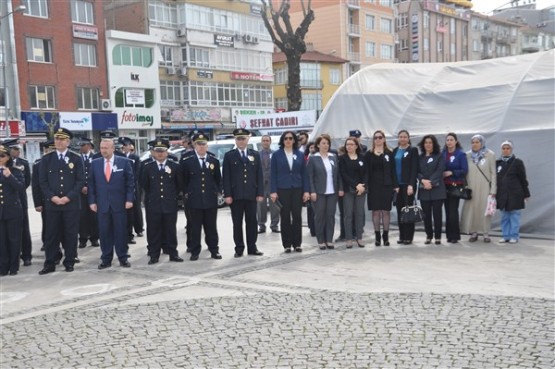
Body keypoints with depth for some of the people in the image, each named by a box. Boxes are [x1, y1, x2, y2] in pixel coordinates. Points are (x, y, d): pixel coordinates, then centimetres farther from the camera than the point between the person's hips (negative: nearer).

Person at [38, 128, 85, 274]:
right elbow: (42, 181, 3)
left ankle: (69, 262, 14)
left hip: (71, 203, -1)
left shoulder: (76, 159, 3)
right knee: (51, 234, 4)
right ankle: (50, 264, 11)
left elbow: (80, 181, -2)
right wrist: (52, 197, -10)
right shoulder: (46, 159, 7)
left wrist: (68, 197, -12)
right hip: (51, 203, 1)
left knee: (70, 234, 4)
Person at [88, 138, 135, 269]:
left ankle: (123, 258, 14)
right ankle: (106, 259, 13)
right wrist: (92, 201, 0)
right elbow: (91, 184, 7)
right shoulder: (95, 163, 6)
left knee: (121, 232, 4)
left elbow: (130, 182, 0)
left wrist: (129, 199, -7)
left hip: (119, 203, -2)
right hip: (102, 204, 2)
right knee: (104, 232, 5)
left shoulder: (124, 162, 0)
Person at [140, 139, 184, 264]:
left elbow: (179, 184, 10)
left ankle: (173, 254, 15)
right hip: (153, 205, 0)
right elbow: (144, 184, 13)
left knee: (171, 230, 6)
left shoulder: (174, 166, 2)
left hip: (170, 204, 0)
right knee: (153, 231, 3)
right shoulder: (148, 168, 2)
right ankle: (154, 255, 11)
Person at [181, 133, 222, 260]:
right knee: (195, 227, 3)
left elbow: (218, 179, 15)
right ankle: (195, 251, 12)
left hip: (211, 200, 2)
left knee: (211, 227, 8)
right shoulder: (186, 161, 0)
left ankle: (214, 250, 17)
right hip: (194, 200, -2)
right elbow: (183, 179, 5)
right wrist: (185, 193, 2)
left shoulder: (214, 160, 7)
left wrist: (218, 191, 7)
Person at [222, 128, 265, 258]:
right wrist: (227, 194, -8)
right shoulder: (229, 156, 4)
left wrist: (260, 193, -1)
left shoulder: (255, 155, 11)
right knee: (237, 223, 3)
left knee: (252, 222, 6)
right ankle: (239, 248, 10)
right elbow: (226, 177, -1)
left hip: (251, 195, 2)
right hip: (236, 195, -2)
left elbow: (259, 175, 8)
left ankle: (252, 248, 15)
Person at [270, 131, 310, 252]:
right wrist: (273, 191, -8)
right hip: (282, 190, -1)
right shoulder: (277, 155, 1)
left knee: (297, 216, 3)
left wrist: (306, 190, -1)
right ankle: (287, 244, 11)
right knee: (285, 217, 3)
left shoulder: (300, 155, 6)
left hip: (297, 189, 1)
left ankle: (297, 243, 13)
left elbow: (304, 173, 6)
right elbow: (273, 174, -1)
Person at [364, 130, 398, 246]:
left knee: (385, 210, 2)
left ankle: (385, 236, 10)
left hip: (386, 185, 0)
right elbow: (366, 171, 3)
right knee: (375, 211, 2)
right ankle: (377, 236, 9)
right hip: (373, 186, 1)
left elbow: (393, 171, 3)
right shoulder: (368, 154, 6)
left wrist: (395, 185, -4)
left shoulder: (389, 154, 5)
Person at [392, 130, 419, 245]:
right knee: (399, 210, 5)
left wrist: (411, 185, -16)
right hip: (397, 185, 4)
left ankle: (408, 237, 1)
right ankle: (402, 236, 11)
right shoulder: (395, 151, 13)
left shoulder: (413, 150, 0)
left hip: (408, 184, -4)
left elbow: (414, 169, -7)